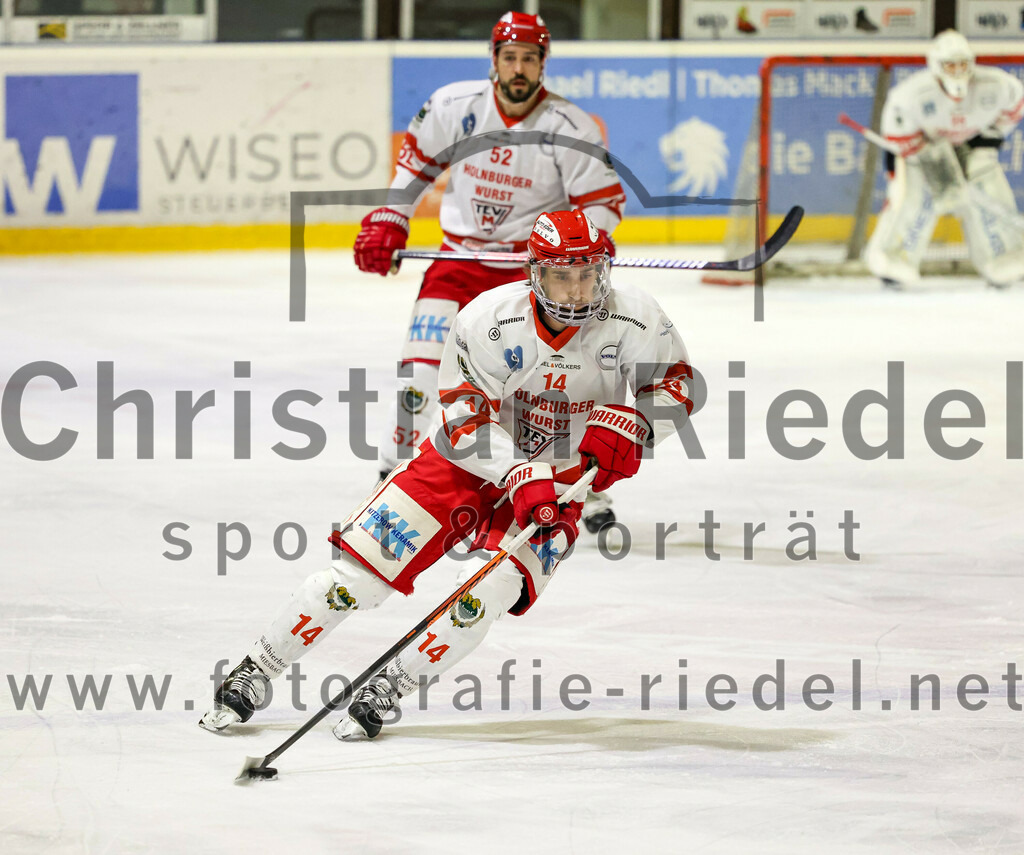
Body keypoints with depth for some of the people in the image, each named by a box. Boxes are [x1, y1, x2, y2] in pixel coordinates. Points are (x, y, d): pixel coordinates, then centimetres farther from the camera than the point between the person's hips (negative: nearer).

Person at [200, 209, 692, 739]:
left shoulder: (632, 320, -19)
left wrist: (627, 422, -29)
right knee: (359, 572, -8)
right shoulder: (486, 320, -23)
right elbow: (468, 419, -21)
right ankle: (251, 678, 8)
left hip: (559, 480, 1)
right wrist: (521, 478, -35)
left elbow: (676, 383, -9)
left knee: (486, 593, -24)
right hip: (470, 459, 0)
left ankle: (385, 693, -4)